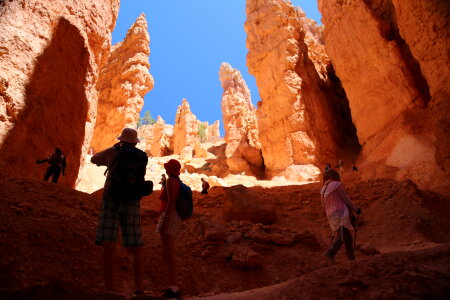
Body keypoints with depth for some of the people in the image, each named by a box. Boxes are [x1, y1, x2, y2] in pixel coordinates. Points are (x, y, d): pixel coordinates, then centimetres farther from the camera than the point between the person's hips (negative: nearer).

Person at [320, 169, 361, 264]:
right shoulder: (337, 184, -2)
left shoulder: (323, 190, 17)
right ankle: (330, 254, -37)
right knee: (341, 236, -18)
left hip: (331, 215, 8)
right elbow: (346, 199, -1)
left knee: (348, 237, 16)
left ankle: (351, 258, 19)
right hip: (340, 213, -7)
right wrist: (356, 209, 10)